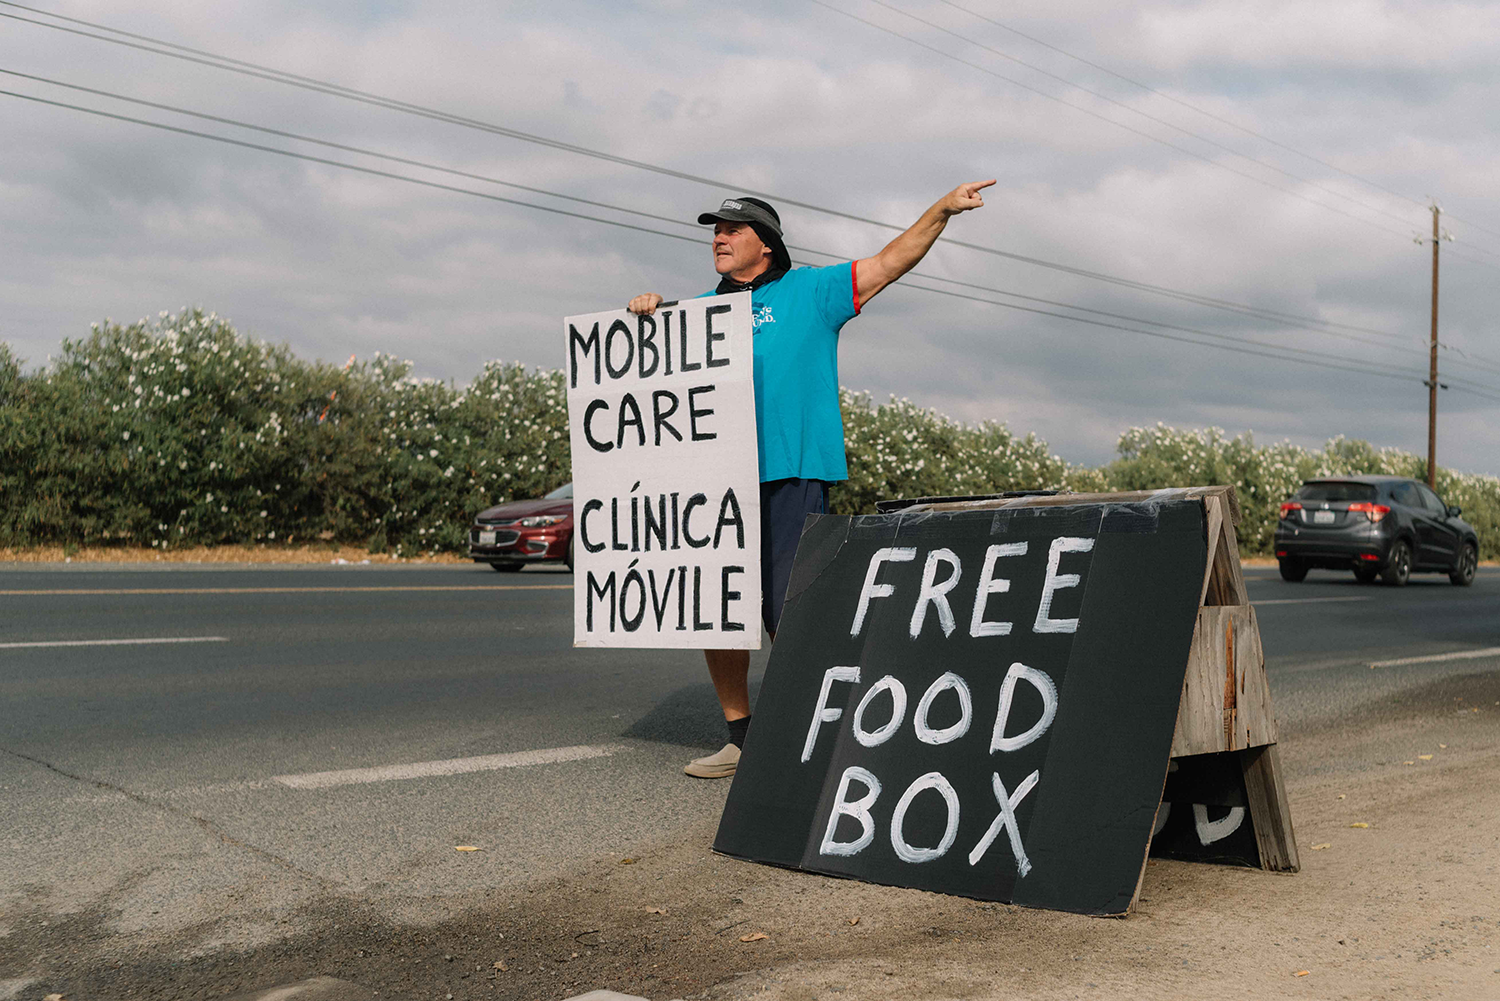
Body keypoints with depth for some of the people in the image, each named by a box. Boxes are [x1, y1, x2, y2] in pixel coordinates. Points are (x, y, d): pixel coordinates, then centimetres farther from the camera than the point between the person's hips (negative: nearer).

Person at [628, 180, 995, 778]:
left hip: (789, 477, -5)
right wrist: (648, 312, 2)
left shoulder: (808, 293, 9)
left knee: (787, 615, -8)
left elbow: (888, 264, 8)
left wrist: (942, 209, 0)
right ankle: (740, 737, 21)